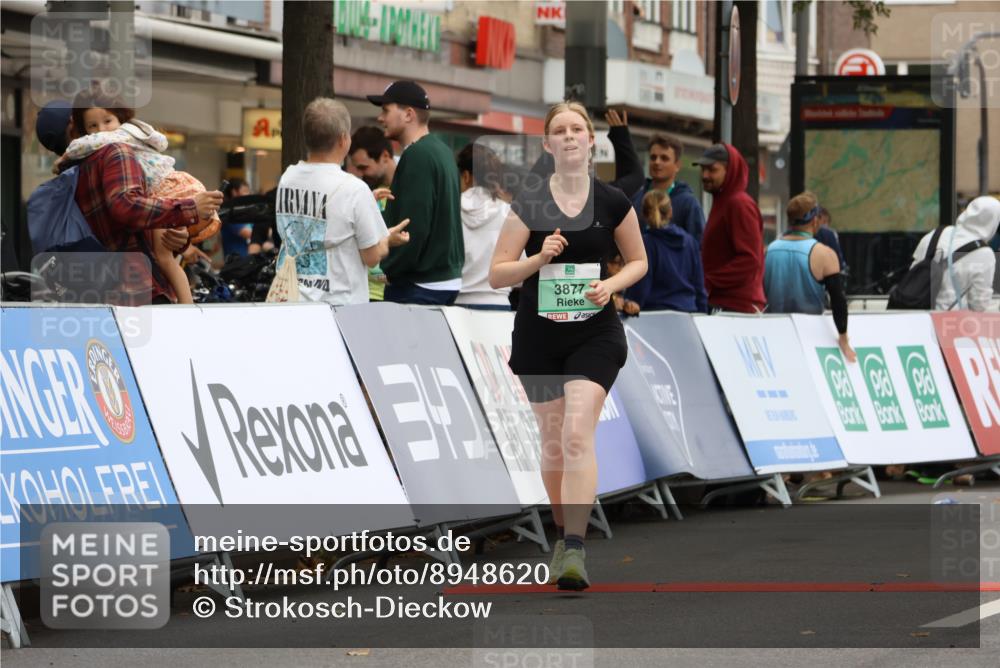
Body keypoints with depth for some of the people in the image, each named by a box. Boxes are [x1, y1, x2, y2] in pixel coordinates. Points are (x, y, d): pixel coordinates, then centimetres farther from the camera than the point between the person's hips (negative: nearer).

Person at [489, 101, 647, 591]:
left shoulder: (612, 202, -1)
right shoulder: (528, 205, -1)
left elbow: (638, 261, 12)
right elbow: (496, 275, -1)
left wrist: (610, 285, -8)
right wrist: (539, 259, -19)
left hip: (595, 334, -2)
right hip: (537, 336, 2)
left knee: (578, 434, -17)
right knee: (552, 439, 10)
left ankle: (574, 551, -22)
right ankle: (564, 533, 31)